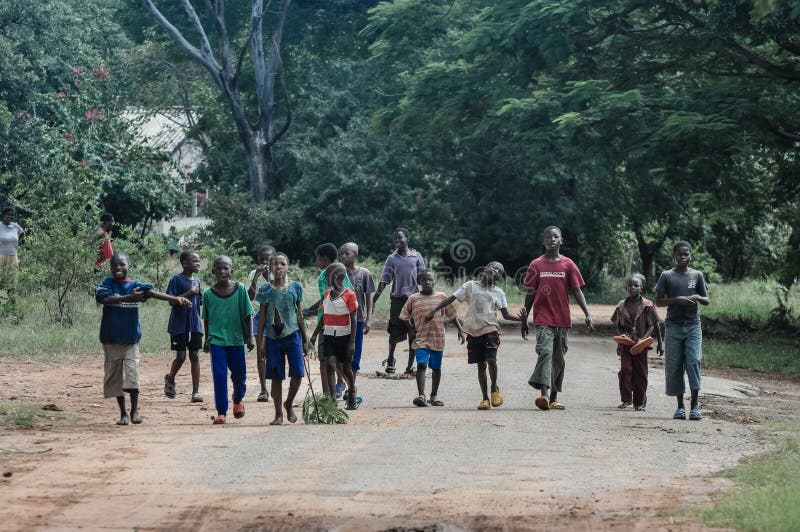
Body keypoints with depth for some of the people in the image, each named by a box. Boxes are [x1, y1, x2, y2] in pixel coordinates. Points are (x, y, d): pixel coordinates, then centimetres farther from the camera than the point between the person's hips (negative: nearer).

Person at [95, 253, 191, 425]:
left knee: (132, 375, -10)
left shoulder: (136, 285, 1)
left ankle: (134, 411, 2)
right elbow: (102, 298, -19)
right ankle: (123, 414, 17)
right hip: (111, 339, 0)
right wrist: (129, 297, -25)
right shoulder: (107, 283, 0)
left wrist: (176, 299, -29)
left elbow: (154, 293, -13)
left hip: (131, 339, 0)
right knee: (115, 377, 6)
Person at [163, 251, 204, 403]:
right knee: (181, 357, -3)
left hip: (195, 325, 5)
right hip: (179, 325, -5)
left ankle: (196, 392, 1)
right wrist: (189, 293, -20)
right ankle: (170, 379, 28)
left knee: (195, 356, 1)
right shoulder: (176, 280, -8)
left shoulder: (196, 281, 11)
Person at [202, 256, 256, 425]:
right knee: (219, 376, -6)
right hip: (217, 340, 0)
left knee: (239, 374, 10)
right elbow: (206, 319, 11)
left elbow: (248, 315, 0)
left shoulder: (240, 289, -4)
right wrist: (207, 339, 12)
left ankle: (238, 399, 40)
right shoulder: (208, 293, 0)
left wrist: (250, 337, -4)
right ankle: (221, 412, 1)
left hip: (237, 339, 0)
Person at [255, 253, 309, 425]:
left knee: (297, 374, -7)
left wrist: (305, 340, 9)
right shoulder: (266, 290, 2)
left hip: (293, 334, 0)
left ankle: (289, 404, 18)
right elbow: (262, 317, 6)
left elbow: (299, 314, 8)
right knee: (276, 377, 3)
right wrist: (260, 342, 2)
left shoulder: (295, 287, 3)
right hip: (273, 337, 0)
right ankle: (278, 414, 13)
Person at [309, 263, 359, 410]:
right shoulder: (327, 294, 8)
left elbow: (354, 319, -9)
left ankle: (352, 394, 33)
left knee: (345, 368, 8)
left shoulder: (349, 295, -9)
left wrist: (352, 342, -13)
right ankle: (332, 401, -14)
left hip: (344, 337, -4)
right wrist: (315, 335, 16)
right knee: (330, 365, -10)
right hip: (329, 336, 4)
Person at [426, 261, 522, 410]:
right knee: (481, 365, 2)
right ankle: (485, 398, 10)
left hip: (490, 329, 0)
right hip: (473, 331, 0)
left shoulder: (498, 292, 10)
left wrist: (520, 319, -10)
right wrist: (433, 311, 2)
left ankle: (494, 388, 6)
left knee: (491, 359, -18)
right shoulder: (470, 286, 8)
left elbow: (506, 315, 8)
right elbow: (451, 299, 8)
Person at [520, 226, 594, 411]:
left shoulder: (568, 264, 6)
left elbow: (577, 291, 4)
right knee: (545, 352, -18)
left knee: (558, 358, 8)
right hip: (543, 318, -2)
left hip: (563, 319, 2)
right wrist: (524, 320, 10)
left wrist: (587, 314, -7)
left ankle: (554, 398, 18)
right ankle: (544, 395, -30)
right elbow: (530, 294, 10)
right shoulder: (536, 265, 5)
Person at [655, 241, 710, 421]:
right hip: (673, 325, 0)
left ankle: (695, 404, -9)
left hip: (693, 325, 0)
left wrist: (697, 297, -10)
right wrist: (676, 300, -13)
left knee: (694, 361, -13)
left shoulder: (697, 275, 9)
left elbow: (707, 300, 12)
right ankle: (680, 406, 7)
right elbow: (658, 301, 3)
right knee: (674, 365, -1)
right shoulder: (667, 276, 5)